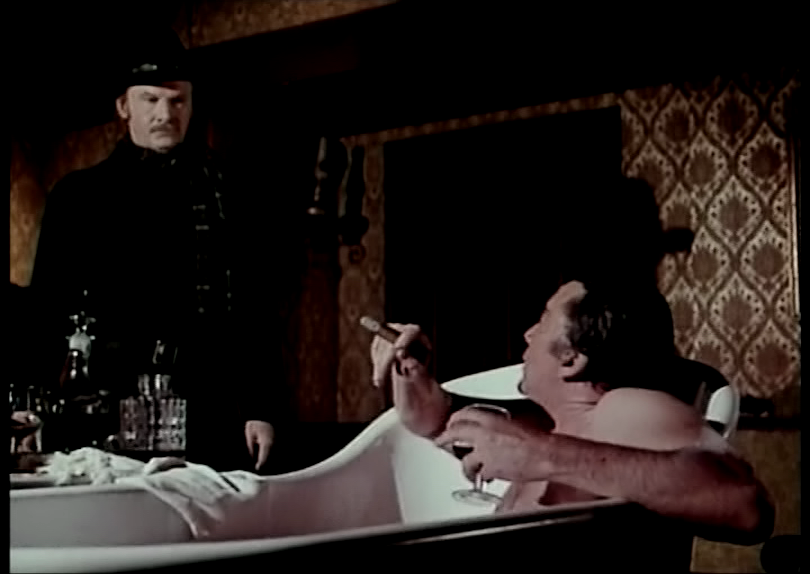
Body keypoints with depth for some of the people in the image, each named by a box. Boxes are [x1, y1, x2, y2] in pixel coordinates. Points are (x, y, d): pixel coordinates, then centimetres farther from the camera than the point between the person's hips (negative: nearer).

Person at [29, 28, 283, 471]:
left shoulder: (223, 194, 8)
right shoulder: (79, 195, 8)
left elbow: (254, 312, 5)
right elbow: (49, 312, 8)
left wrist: (261, 408, -2)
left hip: (211, 421, 0)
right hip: (110, 414, 0)